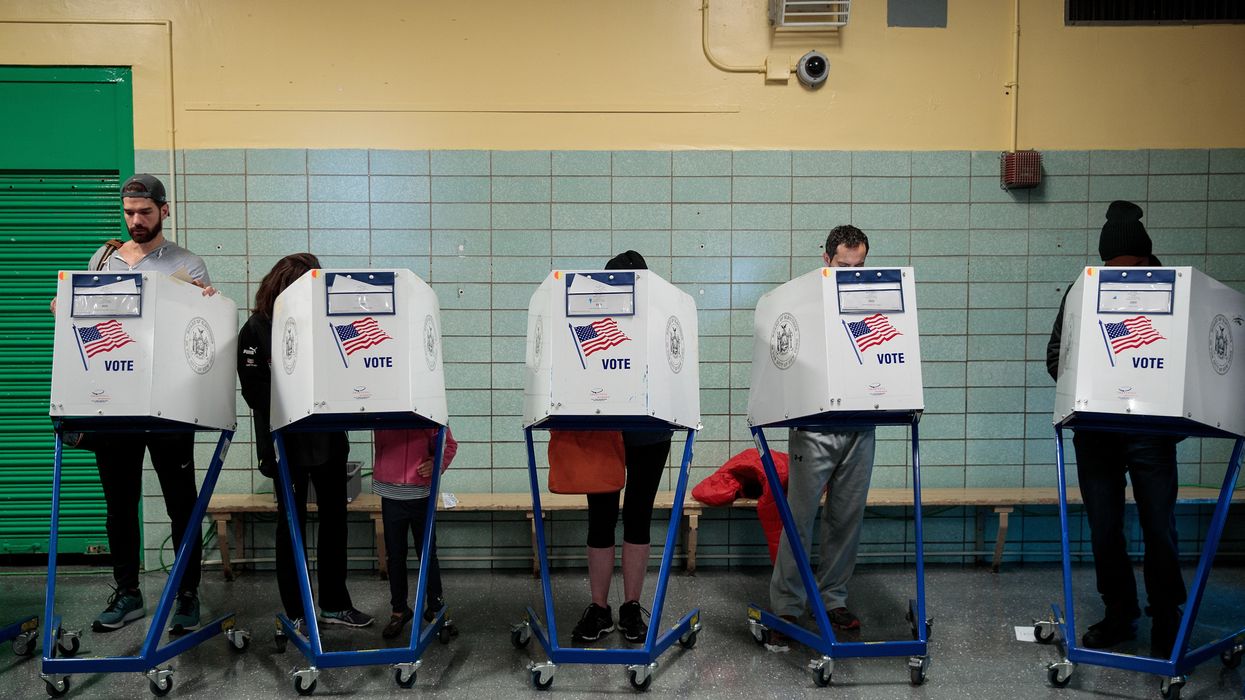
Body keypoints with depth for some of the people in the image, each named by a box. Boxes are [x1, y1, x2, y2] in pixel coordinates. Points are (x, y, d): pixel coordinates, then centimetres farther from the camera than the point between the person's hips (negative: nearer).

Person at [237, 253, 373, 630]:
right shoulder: (257, 329, -4)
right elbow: (255, 391, -11)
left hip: (328, 438, 4)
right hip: (288, 443, -4)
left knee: (335, 518, 10)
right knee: (292, 523, 6)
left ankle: (335, 603, 23)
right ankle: (294, 611, 17)